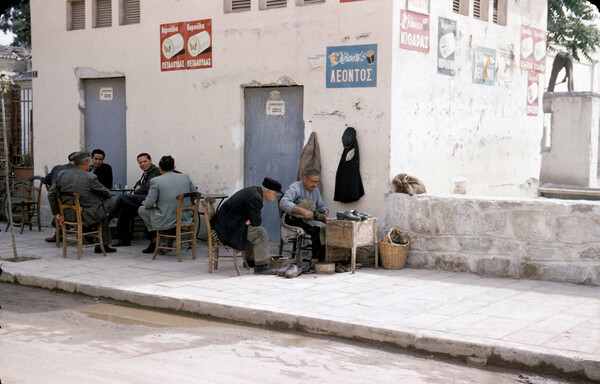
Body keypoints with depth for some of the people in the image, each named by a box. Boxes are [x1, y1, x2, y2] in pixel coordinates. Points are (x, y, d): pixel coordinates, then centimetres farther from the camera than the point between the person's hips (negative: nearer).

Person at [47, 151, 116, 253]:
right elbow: (105, 193, 0)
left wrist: (56, 214, 10)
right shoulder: (90, 177, -15)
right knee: (111, 200, 16)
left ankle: (102, 245, 37)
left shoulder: (61, 174, 0)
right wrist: (109, 194, 25)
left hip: (69, 215, 7)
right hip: (87, 216, -7)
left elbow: (51, 194, 3)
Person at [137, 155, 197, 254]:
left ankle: (155, 241, 26)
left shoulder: (155, 181, -9)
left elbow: (149, 203, -8)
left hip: (165, 221, -5)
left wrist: (145, 203, 15)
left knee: (142, 209, 21)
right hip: (185, 219, 5)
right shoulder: (185, 177, 4)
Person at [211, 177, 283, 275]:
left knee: (254, 229, 26)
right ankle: (260, 266, -12)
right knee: (261, 233, -14)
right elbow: (256, 221, -13)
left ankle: (250, 259, 35)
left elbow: (254, 217, 18)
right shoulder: (255, 197, -21)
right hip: (230, 229, -11)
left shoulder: (255, 190, 10)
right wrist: (250, 220, 6)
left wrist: (250, 220, 0)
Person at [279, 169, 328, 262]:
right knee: (319, 228, -31)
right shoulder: (295, 188, -9)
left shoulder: (315, 189, 16)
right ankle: (316, 259, -26)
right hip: (295, 220, -7)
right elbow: (283, 203, -25)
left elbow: (320, 205, 26)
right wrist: (302, 210, -34)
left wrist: (324, 210, -1)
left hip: (310, 219, 7)